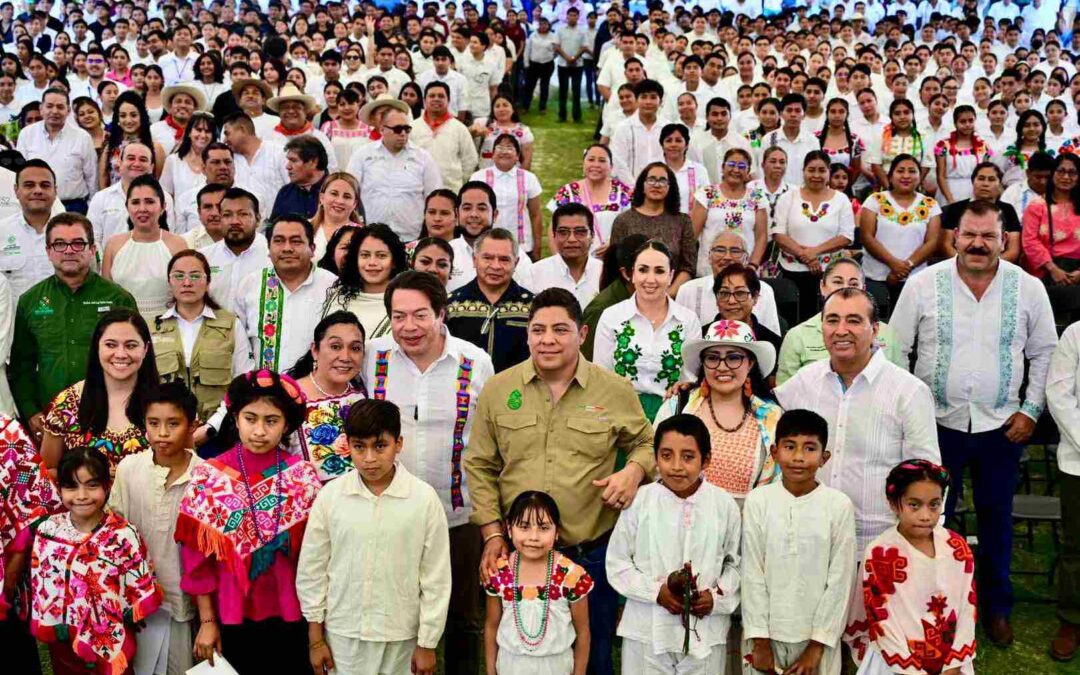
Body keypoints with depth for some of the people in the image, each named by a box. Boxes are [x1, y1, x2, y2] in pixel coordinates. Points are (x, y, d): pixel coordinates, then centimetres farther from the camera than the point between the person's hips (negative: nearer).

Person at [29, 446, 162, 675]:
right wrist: (50, 626, 2)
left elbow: (142, 591, -11)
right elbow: (39, 585, 2)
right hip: (62, 641, 3)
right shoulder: (47, 531, -8)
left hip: (113, 641, -3)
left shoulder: (123, 535, -19)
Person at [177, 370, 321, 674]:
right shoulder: (208, 477, -6)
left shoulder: (304, 477, -4)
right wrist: (206, 621, -3)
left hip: (290, 616, 1)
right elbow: (198, 558, -3)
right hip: (230, 617, 0)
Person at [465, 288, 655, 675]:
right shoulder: (497, 390, 1)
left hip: (592, 554, -1)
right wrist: (492, 533, -1)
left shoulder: (616, 391, -2)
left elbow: (646, 443, 12)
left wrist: (634, 470, -11)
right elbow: (480, 467, 6)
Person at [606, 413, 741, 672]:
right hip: (646, 631, -1)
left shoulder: (724, 505, -3)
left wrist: (718, 596, -10)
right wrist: (656, 591, -12)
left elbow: (735, 563, 6)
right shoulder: (639, 501, -7)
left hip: (705, 631, 1)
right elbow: (617, 562, -1)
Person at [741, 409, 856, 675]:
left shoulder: (839, 506, -7)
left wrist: (817, 646, -5)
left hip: (816, 634, 0)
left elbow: (840, 580, -5)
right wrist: (759, 640, -5)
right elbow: (753, 574, -4)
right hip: (768, 632, 1)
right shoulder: (758, 501, -6)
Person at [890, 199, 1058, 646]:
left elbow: (1044, 353, 6)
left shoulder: (1028, 288, -2)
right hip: (938, 422, -1)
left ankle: (996, 608, 30)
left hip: (1002, 426, 1)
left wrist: (1031, 410, 0)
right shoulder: (923, 285, -5)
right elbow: (896, 350, 1)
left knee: (996, 519, 13)